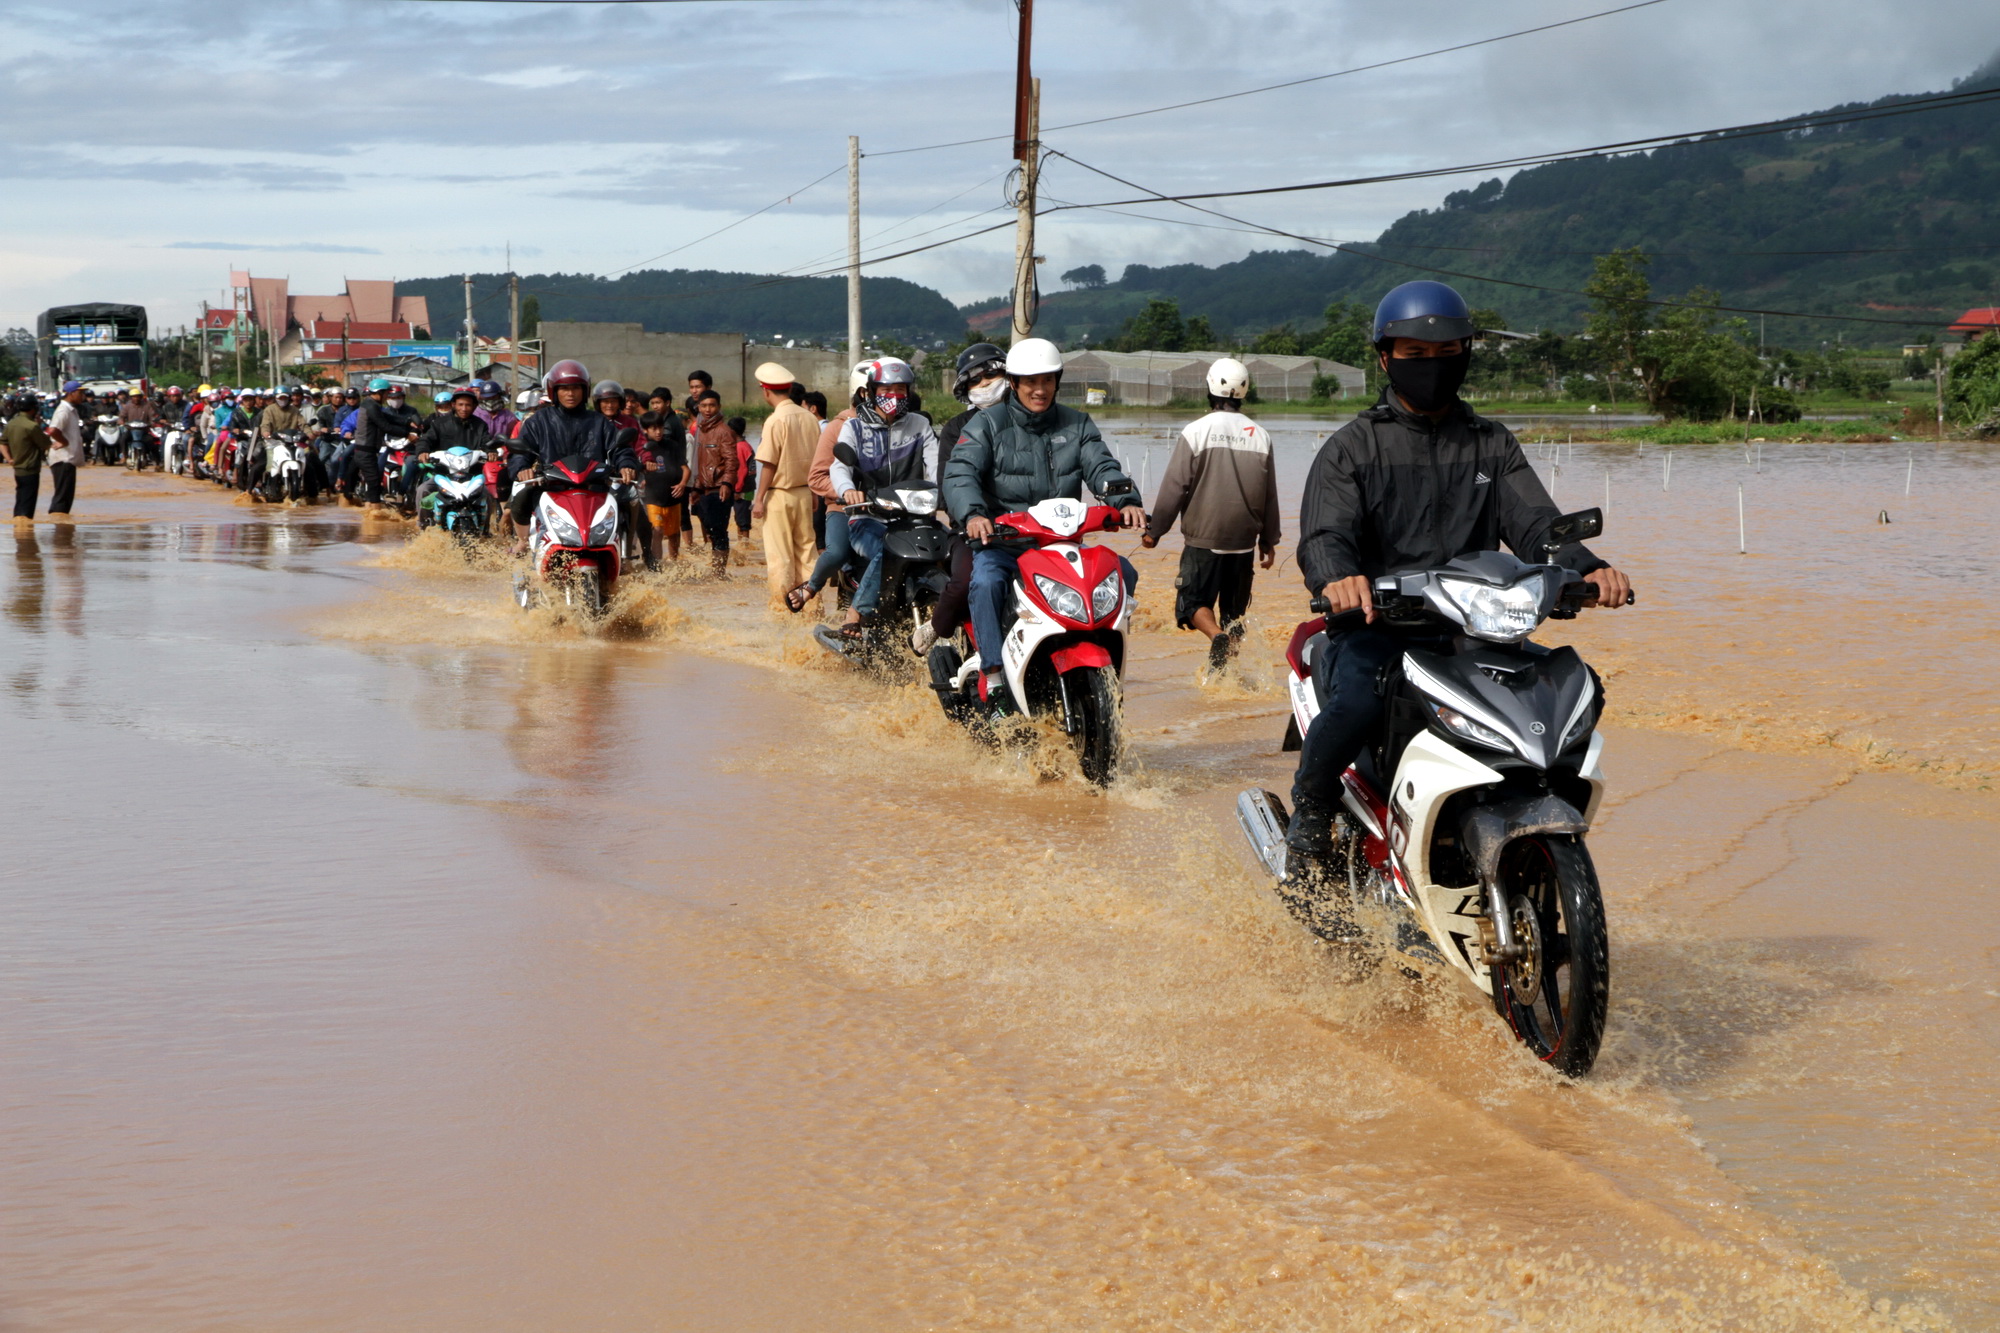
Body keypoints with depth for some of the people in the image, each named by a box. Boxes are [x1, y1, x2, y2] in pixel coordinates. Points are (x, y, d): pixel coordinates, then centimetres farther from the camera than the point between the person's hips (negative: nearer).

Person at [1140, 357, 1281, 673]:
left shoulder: (1196, 432, -7)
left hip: (1203, 540, -3)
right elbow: (1269, 495, 10)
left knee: (1193, 601, 3)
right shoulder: (1260, 436, 4)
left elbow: (1174, 487, -7)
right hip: (1244, 541, 4)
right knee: (1235, 609, 13)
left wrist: (1154, 530, 4)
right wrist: (1268, 540, 21)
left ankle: (1217, 635, -25)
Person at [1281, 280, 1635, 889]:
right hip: (1373, 626, -3)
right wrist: (1337, 577, -33)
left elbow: (1534, 523, 4)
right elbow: (1324, 534, -7)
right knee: (1355, 702, -34)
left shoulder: (1494, 446, 18)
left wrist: (1586, 568, -18)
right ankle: (1309, 816, -6)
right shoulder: (1351, 447, 8)